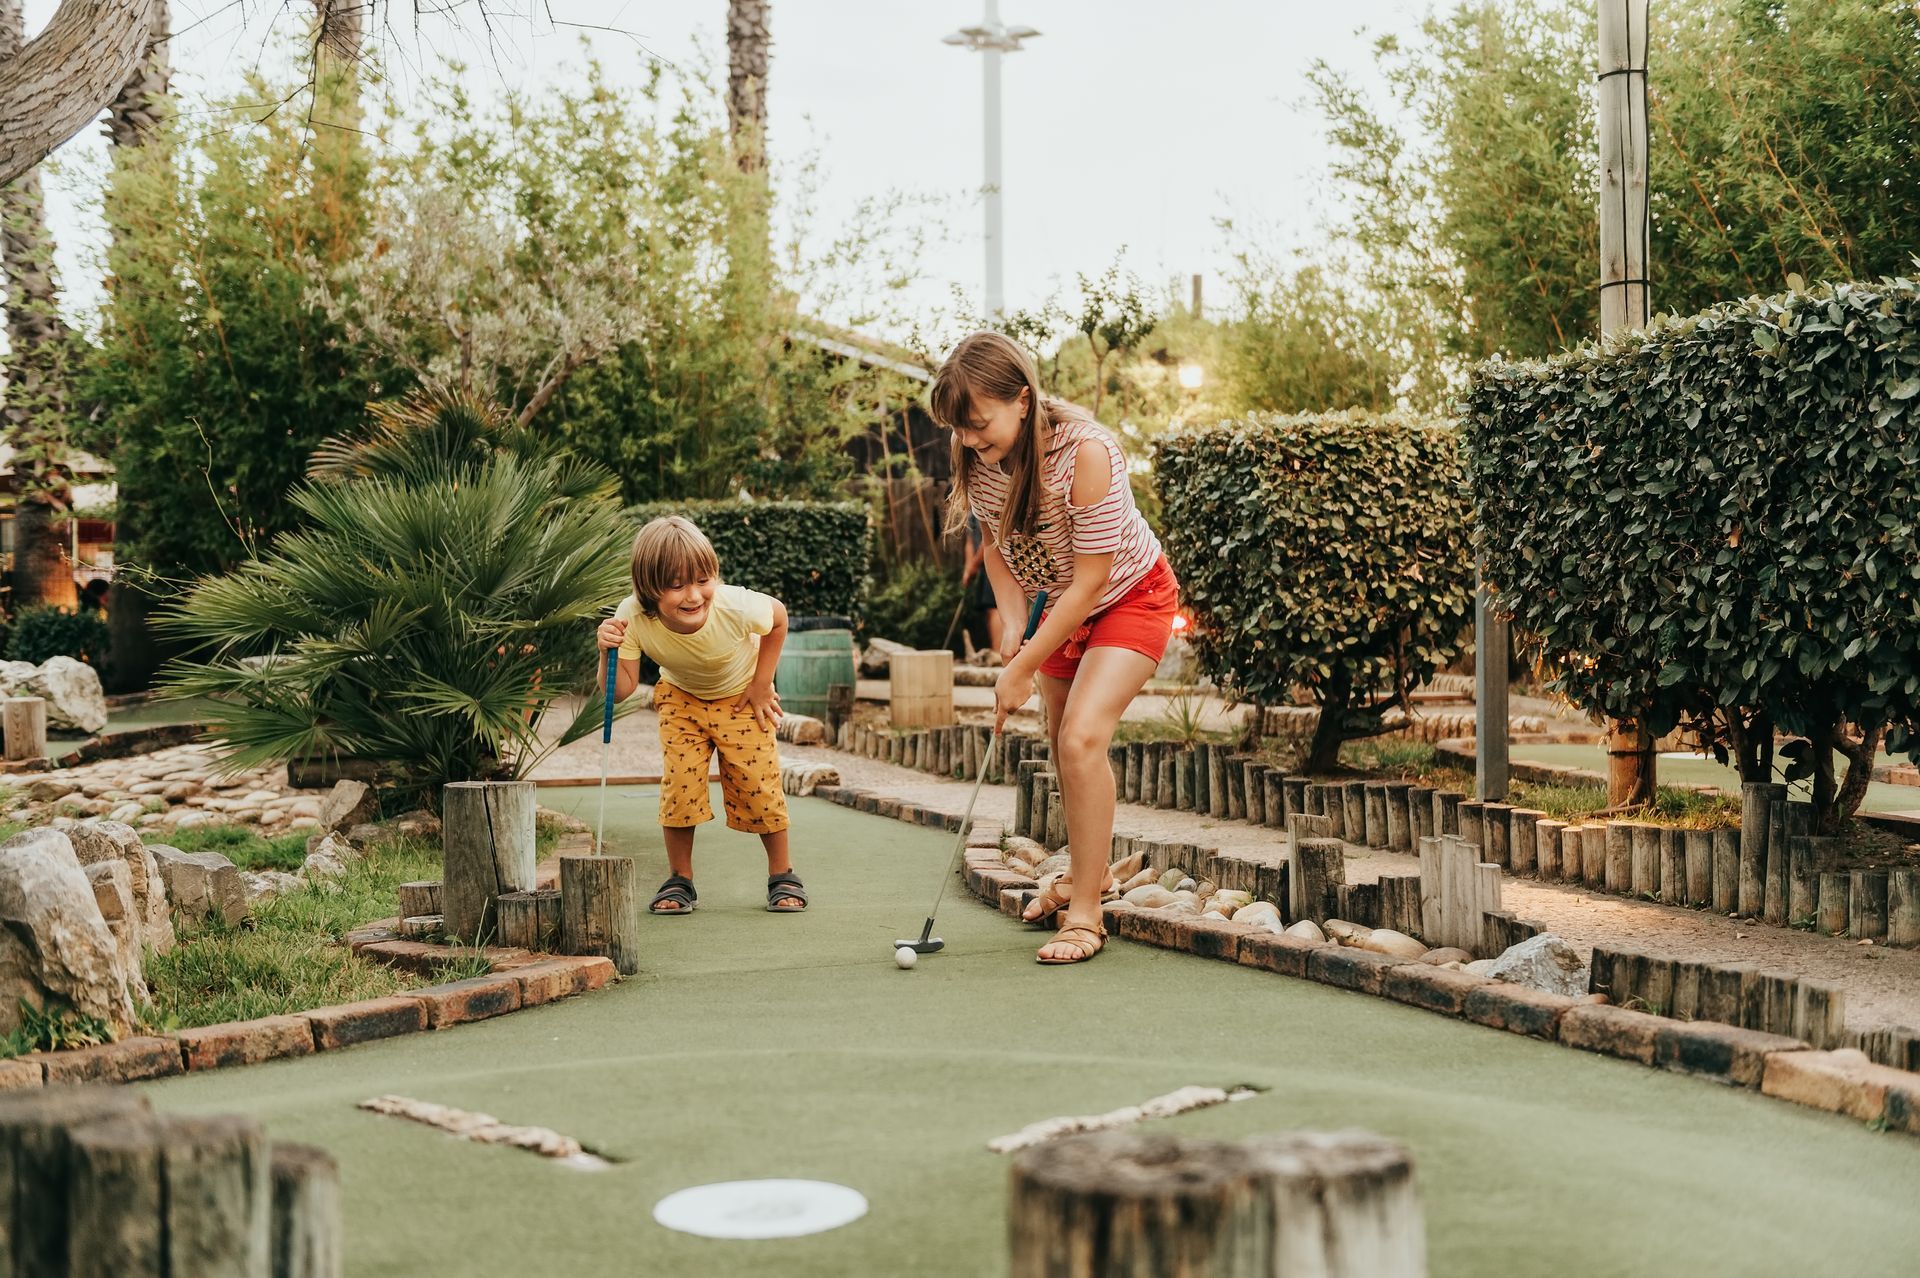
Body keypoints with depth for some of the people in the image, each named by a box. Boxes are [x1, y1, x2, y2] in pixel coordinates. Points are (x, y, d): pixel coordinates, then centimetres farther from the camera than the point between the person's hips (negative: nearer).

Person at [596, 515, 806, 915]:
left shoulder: (735, 606, -38)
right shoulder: (633, 618, -33)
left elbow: (778, 616, -14)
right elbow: (621, 690, -26)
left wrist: (762, 683, -10)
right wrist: (609, 653, -45)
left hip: (741, 697, -1)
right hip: (681, 697, 1)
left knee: (757, 781, -7)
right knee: (679, 780, -11)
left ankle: (782, 875, 13)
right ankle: (680, 880, 7)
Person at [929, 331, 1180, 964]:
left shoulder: (1086, 452, -35)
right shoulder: (979, 457, -16)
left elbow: (1089, 582, -30)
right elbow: (996, 544, 3)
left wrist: (1020, 671, -26)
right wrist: (1012, 620, -13)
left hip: (1131, 597, -7)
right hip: (1061, 602, 7)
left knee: (1082, 738, -21)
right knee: (1061, 740, 14)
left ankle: (1084, 914, -13)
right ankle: (1086, 872, 36)